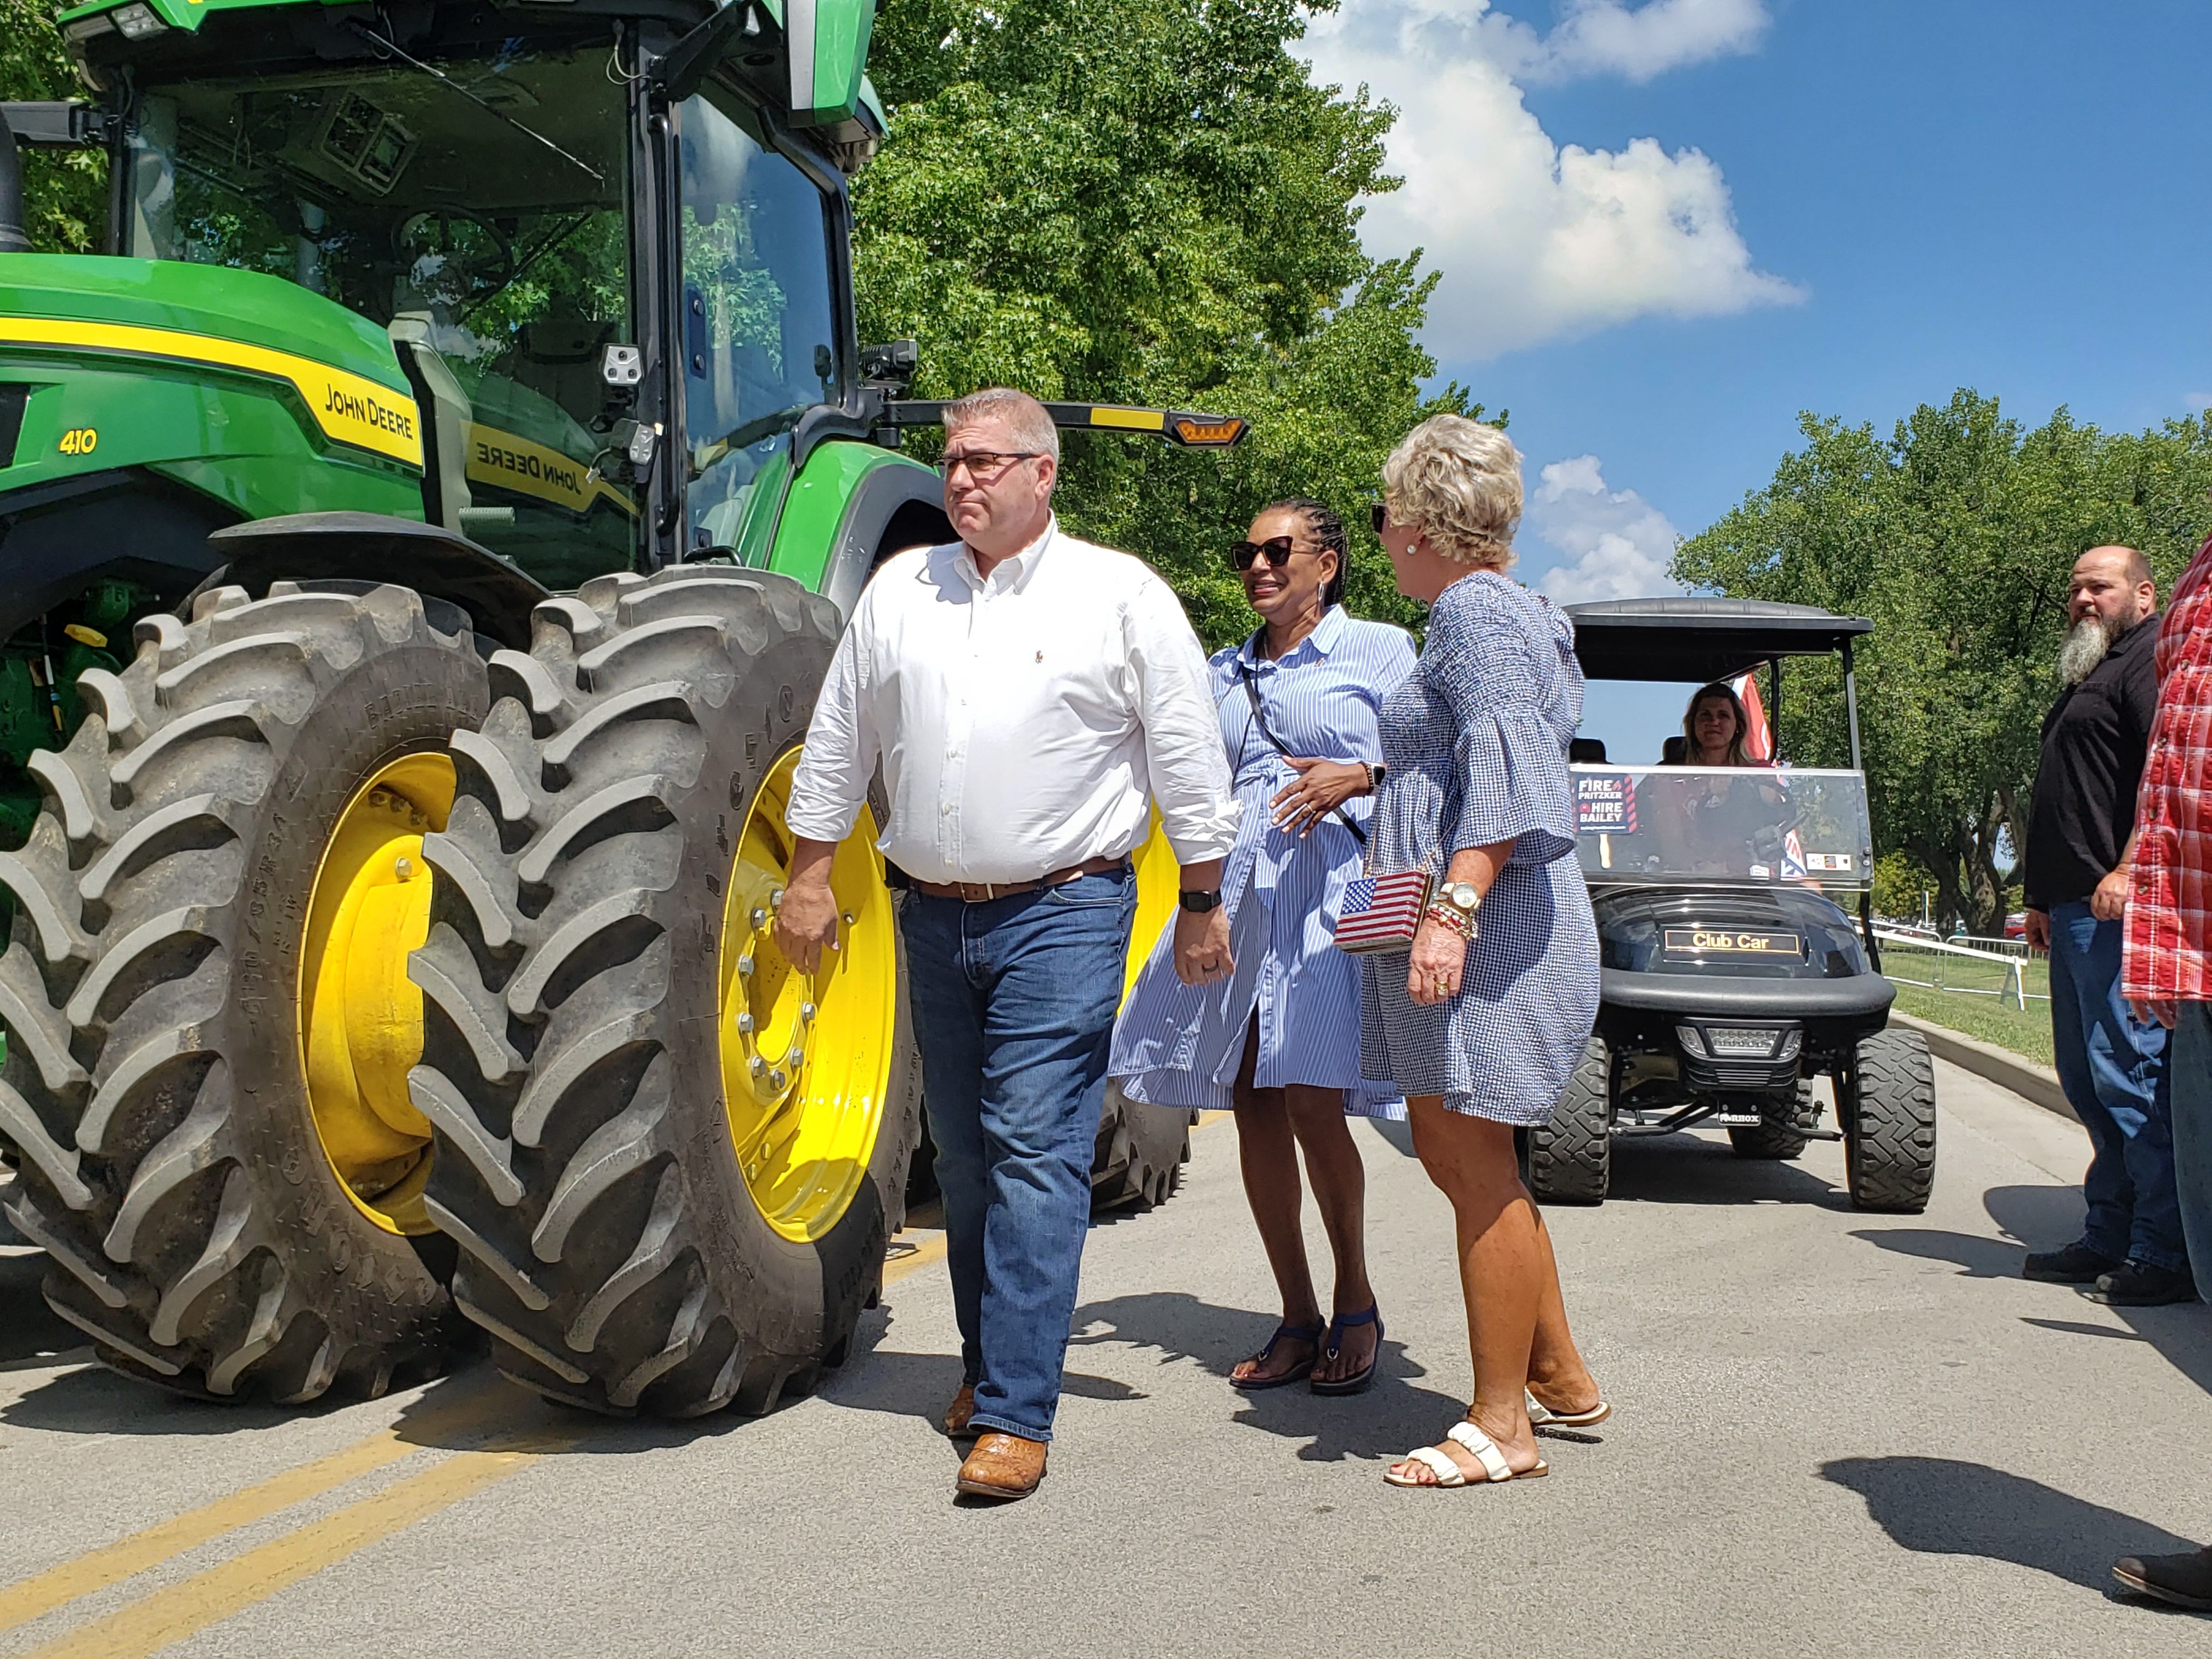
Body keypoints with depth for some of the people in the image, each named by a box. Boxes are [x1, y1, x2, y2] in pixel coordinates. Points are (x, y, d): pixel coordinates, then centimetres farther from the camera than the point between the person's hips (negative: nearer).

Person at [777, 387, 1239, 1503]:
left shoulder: (1121, 595, -2)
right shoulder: (899, 590, 9)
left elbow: (1188, 761, 1)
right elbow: (837, 743, 15)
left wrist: (1201, 905, 0)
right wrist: (810, 878, 12)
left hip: (1064, 914, -5)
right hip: (934, 914, 5)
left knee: (1035, 1152, -11)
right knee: (965, 1157, 13)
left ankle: (1015, 1418, -9)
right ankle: (989, 1362, 29)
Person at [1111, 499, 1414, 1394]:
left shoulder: (1378, 649, 7)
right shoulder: (1226, 671, 22)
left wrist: (1359, 777, -18)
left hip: (1332, 886, -5)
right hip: (1239, 891, 6)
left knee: (1312, 1101, -13)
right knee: (1253, 1107, 2)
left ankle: (1356, 1302, 7)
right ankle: (1298, 1320, 12)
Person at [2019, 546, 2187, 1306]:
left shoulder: (2152, 657, -5)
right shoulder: (2090, 676, 26)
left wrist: (2129, 869, -27)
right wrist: (2045, 897, 28)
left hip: (2122, 905, -11)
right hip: (2080, 905, 11)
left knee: (2129, 1074, -12)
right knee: (2089, 1081, 11)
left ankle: (2164, 1254, -9)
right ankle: (2110, 1237, 17)